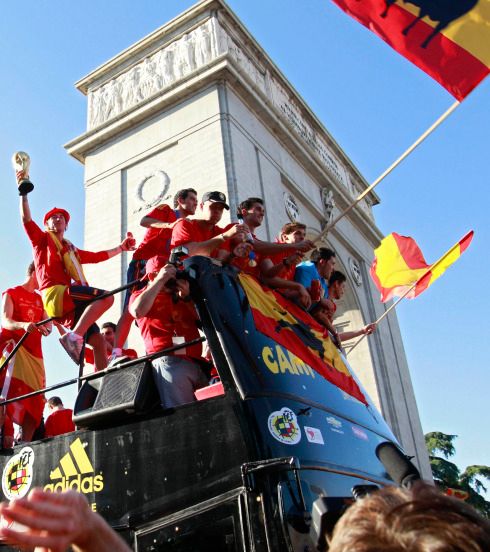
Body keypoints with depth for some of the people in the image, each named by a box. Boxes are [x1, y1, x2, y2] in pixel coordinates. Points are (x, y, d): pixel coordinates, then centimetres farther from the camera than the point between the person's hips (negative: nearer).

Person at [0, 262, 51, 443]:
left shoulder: (39, 299, 22)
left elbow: (47, 322, 12)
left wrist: (46, 328, -14)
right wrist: (23, 325, -33)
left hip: (34, 352, 6)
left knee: (35, 400, -2)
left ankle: (25, 442, 1)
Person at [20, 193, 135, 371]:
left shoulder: (71, 250, 34)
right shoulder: (42, 239, 17)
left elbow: (98, 256, 37)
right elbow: (26, 218, 2)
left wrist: (121, 247, 39)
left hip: (68, 305, 7)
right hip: (55, 294, -7)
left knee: (98, 341, -3)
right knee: (106, 296, -28)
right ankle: (73, 337, -34)